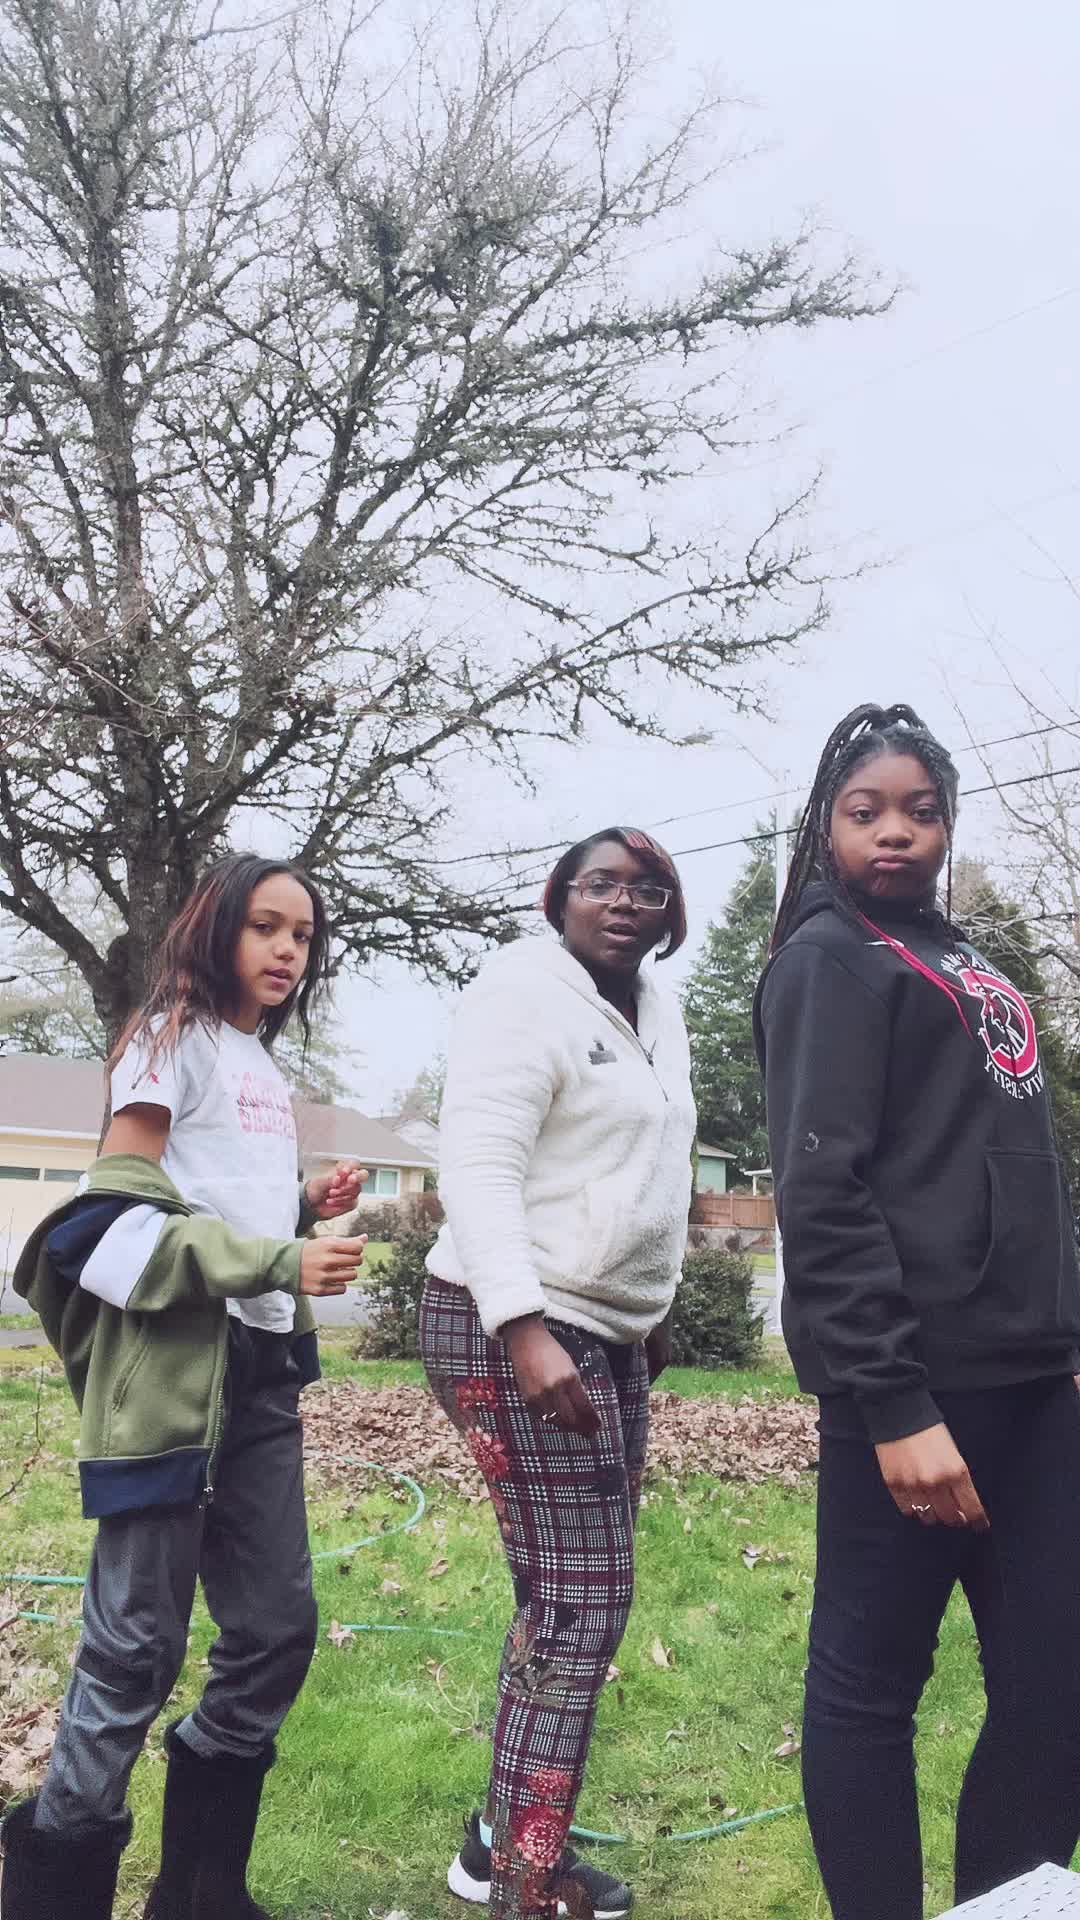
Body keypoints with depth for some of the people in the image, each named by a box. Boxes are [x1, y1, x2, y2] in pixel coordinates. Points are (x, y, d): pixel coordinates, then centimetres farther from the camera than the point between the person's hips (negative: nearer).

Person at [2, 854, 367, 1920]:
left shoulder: (264, 1069, 19)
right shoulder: (173, 1039, -5)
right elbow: (117, 1216, -15)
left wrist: (308, 1208, 6)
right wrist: (280, 1262, -20)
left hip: (262, 1368, 8)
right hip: (169, 1365, -8)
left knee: (278, 1628, 10)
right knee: (139, 1641, -2)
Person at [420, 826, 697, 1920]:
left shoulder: (659, 1016, 13)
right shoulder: (525, 990, -12)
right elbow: (478, 1167, -20)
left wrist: (653, 1305, 21)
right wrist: (526, 1335, -28)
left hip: (612, 1334, 9)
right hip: (520, 1331, -8)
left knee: (569, 1597, 12)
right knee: (583, 1602, -7)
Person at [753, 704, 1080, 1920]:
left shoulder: (962, 963, 20)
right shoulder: (832, 957, -4)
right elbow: (824, 1197, -14)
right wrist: (892, 1402, -19)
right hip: (915, 1378, -8)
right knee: (870, 1680, 3)